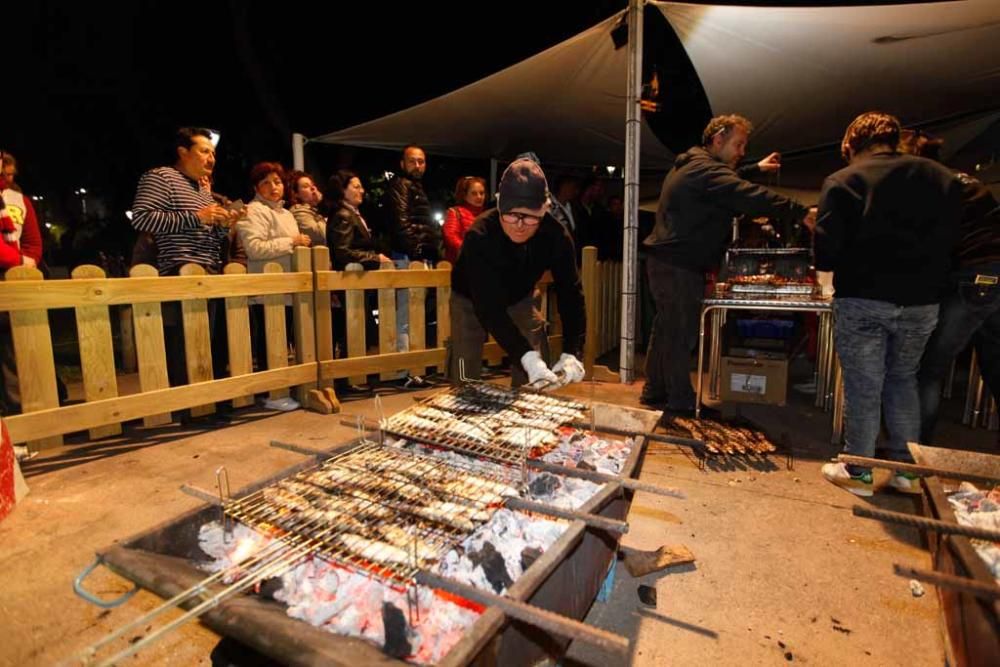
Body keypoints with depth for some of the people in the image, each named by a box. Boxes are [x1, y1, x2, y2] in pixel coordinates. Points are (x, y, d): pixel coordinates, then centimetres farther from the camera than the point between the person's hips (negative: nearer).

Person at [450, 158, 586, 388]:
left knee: (536, 378, 0)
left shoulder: (556, 236, -27)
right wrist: (527, 357, -52)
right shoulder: (480, 236, -38)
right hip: (471, 300, -3)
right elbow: (488, 308, -42)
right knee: (465, 379, -6)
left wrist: (572, 353, -38)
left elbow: (570, 293, -25)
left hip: (519, 298, 3)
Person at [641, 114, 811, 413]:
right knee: (681, 332, -4)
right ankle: (681, 400, 5)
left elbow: (727, 184, 38)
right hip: (679, 265, -11)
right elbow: (750, 196, -26)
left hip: (666, 260, 11)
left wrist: (755, 169, 35)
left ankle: (654, 391, 24)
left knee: (665, 327, 14)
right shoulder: (705, 169, -15)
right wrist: (802, 212, -24)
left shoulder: (691, 166, 19)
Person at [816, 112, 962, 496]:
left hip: (862, 301, -4)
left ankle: (858, 472, 19)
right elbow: (951, 243, 8)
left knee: (863, 386, 7)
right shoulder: (943, 178, 8)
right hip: (921, 302, 4)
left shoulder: (843, 182, -6)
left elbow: (826, 255, -12)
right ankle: (907, 470, 27)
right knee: (903, 379, 21)